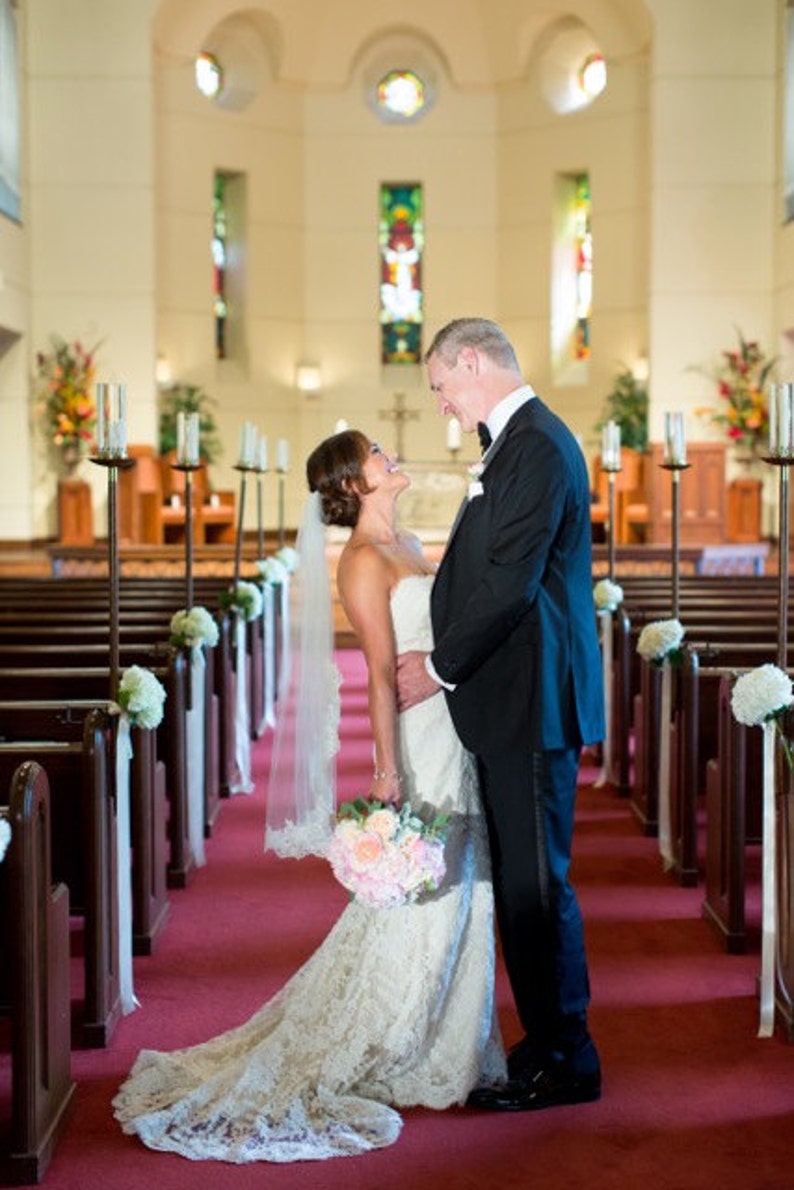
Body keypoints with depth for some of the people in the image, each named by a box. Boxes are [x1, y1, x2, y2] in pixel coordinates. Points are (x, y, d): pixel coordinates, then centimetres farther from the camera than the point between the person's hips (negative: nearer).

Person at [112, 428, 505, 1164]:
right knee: (413, 903, -2)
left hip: (454, 736, 9)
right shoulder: (364, 559, -13)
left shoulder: (407, 545, 15)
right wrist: (387, 769, -22)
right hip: (419, 742, -9)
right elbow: (381, 671, -19)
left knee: (457, 897, 13)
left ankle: (445, 1049, 25)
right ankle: (346, 1066, 10)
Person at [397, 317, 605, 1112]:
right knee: (520, 882, 15)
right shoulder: (518, 442, 17)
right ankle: (548, 1042, 25)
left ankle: (564, 1062, 10)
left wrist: (441, 668, -11)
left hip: (532, 704, -10)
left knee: (536, 883, -2)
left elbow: (510, 583, -20)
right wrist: (443, 657, 10)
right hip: (515, 700, 10)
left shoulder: (536, 446, -15)